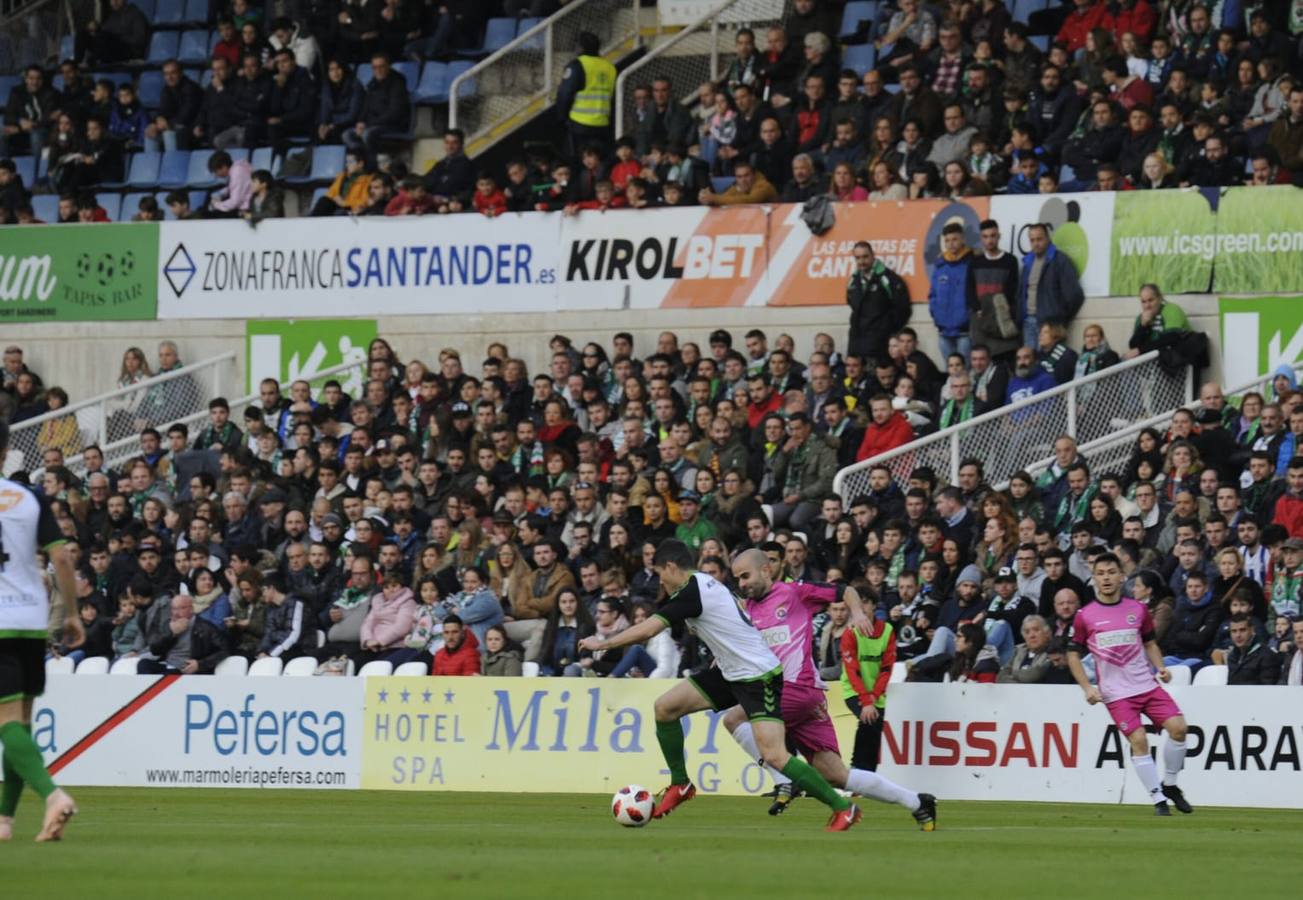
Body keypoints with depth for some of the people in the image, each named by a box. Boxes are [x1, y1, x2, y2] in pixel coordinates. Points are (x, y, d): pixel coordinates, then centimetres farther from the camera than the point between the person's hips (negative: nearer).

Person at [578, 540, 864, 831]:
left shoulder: (691, 593, -18)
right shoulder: (705, 585, 11)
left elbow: (647, 630, -17)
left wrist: (602, 643, -4)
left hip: (760, 676, -10)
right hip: (731, 673, 10)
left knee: (774, 756, -19)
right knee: (665, 706, 3)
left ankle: (843, 808, -10)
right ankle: (680, 785, 16)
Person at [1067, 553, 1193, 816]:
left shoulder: (1138, 609, 6)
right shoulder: (1085, 616, -1)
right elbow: (1073, 654, 6)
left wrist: (1160, 667, 1)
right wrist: (1087, 688, -5)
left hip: (1146, 683, 3)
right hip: (1115, 692, -3)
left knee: (1178, 726, -12)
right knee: (1138, 740, -15)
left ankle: (1169, 785, 9)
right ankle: (1158, 799, -5)